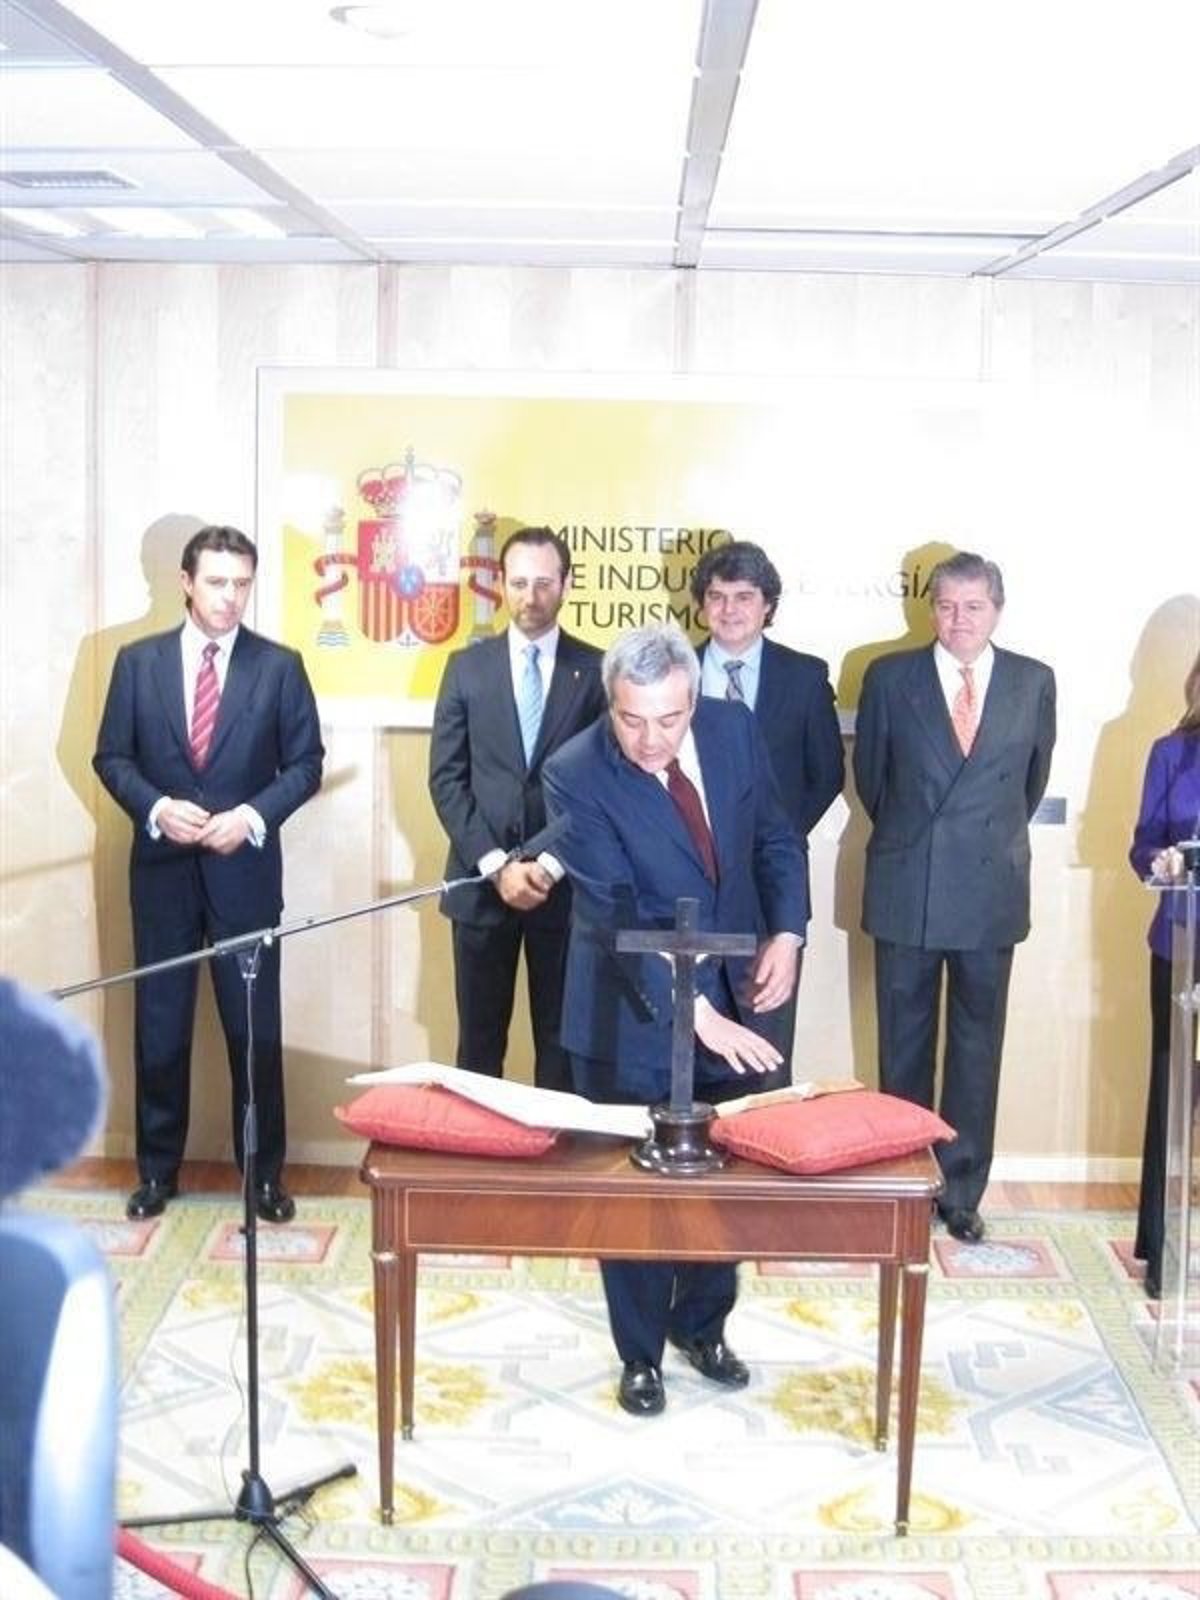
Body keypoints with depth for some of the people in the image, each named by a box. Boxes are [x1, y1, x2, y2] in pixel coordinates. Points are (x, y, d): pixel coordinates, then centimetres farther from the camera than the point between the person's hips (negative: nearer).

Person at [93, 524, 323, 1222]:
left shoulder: (280, 665, -1)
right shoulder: (138, 661, 3)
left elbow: (306, 763, 0)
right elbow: (112, 757, 4)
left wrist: (253, 816, -15)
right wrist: (156, 807, -14)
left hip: (246, 869, -1)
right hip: (163, 868, 1)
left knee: (256, 1026, 4)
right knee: (160, 1024, 9)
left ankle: (265, 1171, 16)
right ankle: (158, 1167, 23)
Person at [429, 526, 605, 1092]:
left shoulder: (595, 670, 3)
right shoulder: (467, 666, 6)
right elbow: (446, 778, 2)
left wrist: (552, 865, -10)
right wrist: (496, 865, -9)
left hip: (567, 883, -1)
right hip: (482, 880, 1)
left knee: (561, 1042, 5)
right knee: (479, 1042, 7)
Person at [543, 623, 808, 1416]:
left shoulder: (736, 729, -7)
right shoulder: (577, 774, -20)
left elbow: (776, 838, 7)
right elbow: (617, 914, -25)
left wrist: (786, 933, -9)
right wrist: (694, 1010, -31)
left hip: (734, 1000, 4)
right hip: (633, 1018, -4)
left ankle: (702, 1326, 39)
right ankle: (641, 1354, 29)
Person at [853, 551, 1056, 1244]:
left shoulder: (1035, 682, 2)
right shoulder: (890, 677, -1)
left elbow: (1035, 775, 14)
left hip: (991, 892, 1)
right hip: (907, 891, -1)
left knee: (978, 1047, 8)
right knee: (904, 1048, 8)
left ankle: (963, 1192, 19)